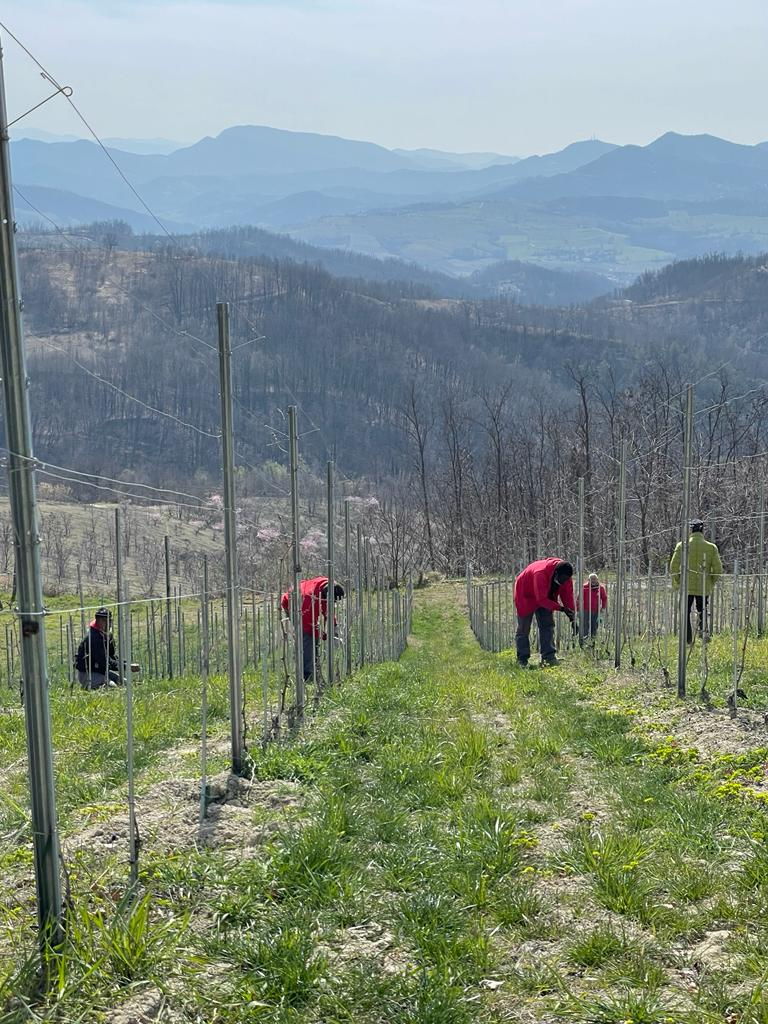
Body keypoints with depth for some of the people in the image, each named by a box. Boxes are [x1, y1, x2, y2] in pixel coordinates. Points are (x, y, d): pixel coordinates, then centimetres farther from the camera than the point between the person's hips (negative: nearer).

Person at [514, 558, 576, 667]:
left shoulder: (565, 576, -19)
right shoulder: (540, 573, -41)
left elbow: (568, 596, -12)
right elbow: (542, 599, -41)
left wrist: (572, 616, -19)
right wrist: (561, 608, -46)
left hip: (546, 596, 6)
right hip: (526, 596, -6)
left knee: (548, 625, -3)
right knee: (523, 628, -3)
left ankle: (549, 656, -4)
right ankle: (522, 660, 3)